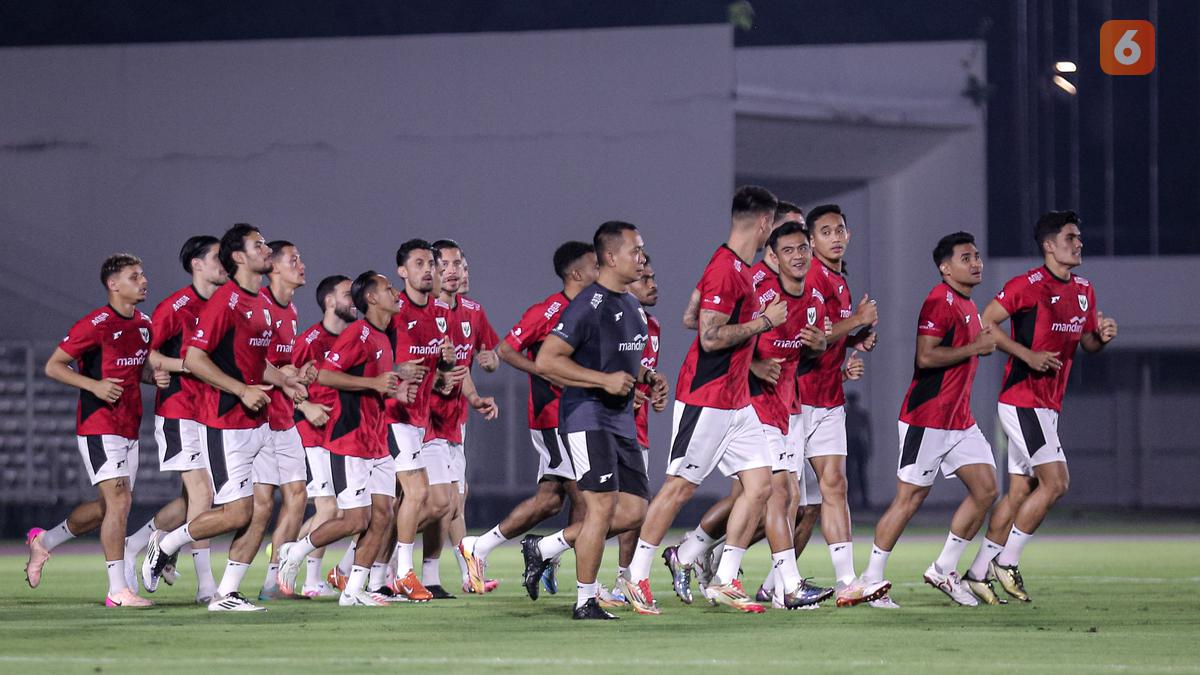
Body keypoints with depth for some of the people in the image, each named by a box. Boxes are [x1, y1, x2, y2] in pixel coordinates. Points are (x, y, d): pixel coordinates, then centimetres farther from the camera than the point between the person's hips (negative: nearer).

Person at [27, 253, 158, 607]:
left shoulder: (144, 324, 10)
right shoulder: (96, 324, -13)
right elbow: (53, 366, -9)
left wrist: (156, 375, 2)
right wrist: (94, 385, -21)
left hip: (129, 428, 8)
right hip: (99, 427, -8)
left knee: (113, 505, 12)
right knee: (118, 500, -15)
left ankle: (44, 540, 34)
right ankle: (117, 589, -13)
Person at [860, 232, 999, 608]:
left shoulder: (967, 305, 16)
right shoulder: (939, 302, -15)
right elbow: (925, 356, -24)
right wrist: (975, 347, -18)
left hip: (959, 418, 9)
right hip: (927, 418, -9)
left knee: (986, 489, 2)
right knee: (910, 497, -6)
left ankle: (944, 569, 12)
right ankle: (871, 580, 2)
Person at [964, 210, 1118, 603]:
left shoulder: (1084, 291, 13)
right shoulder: (1028, 285, -11)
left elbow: (1086, 344, 22)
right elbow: (984, 324, -11)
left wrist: (1102, 337, -2)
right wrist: (1028, 355, -19)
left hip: (1048, 405, 8)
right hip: (1022, 400, -8)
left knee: (1020, 491, 8)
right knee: (1055, 481, -16)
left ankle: (977, 574, 13)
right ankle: (1006, 562, -7)